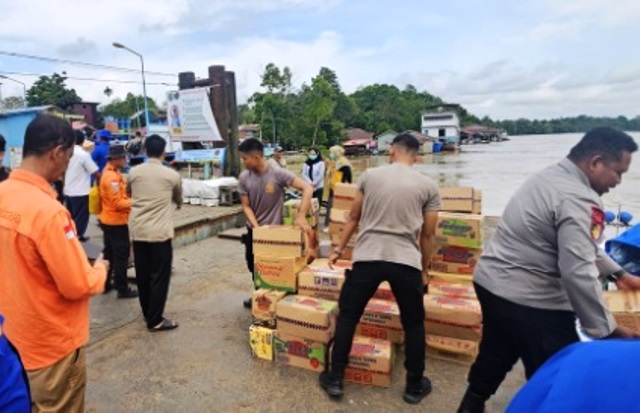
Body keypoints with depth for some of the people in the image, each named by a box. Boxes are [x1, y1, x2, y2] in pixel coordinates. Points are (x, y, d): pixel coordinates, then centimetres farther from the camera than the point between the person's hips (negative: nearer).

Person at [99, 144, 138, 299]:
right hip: (116, 222, -10)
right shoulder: (112, 177, -21)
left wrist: (130, 199, 3)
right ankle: (122, 288, 8)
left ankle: (105, 283, 29)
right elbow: (118, 203, -22)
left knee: (109, 253, 18)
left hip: (108, 220, 10)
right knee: (121, 255, -1)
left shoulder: (111, 173, 10)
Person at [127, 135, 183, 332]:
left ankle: (148, 313, 29)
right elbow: (178, 200, 14)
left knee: (142, 274, 15)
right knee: (159, 276, 3)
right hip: (160, 232, -4)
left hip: (138, 230, 4)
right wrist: (177, 203, 37)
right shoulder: (172, 175, -4)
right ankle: (155, 320, 8)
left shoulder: (134, 172, 3)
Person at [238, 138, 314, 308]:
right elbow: (246, 206, -3)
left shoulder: (278, 174, -20)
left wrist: (301, 216, -30)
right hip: (253, 231, 5)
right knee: (253, 267, 18)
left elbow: (307, 188, -22)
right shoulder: (244, 178, -7)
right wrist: (256, 227, -18)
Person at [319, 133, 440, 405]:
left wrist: (339, 249, 23)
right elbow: (428, 234, 8)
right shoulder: (429, 186, 4)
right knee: (413, 324, 20)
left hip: (367, 257, 0)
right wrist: (424, 269, 21)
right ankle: (414, 386, 33)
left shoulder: (369, 175, 5)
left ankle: (335, 380, 25)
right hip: (407, 262, 0)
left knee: (347, 317, 15)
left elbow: (354, 218, 12)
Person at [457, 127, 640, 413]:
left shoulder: (549, 177, 10)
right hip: (529, 300, -10)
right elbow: (578, 274, -26)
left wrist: (617, 272, 25)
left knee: (496, 355, 27)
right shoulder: (580, 201, -21)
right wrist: (607, 329, -16)